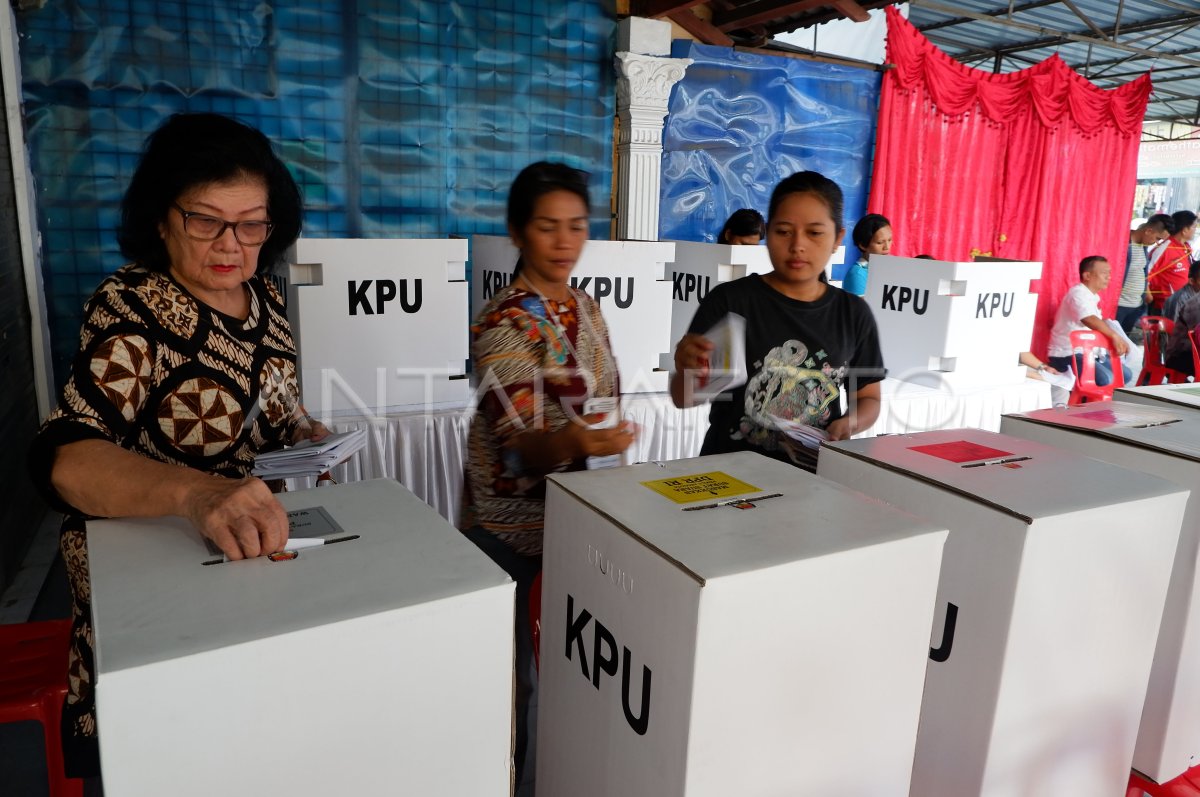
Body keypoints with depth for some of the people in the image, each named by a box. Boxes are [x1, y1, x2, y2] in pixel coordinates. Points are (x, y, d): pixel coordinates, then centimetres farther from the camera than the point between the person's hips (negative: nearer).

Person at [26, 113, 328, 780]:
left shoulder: (263, 295, -1)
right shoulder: (132, 310, -19)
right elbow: (65, 459, -34)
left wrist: (308, 434, -8)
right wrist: (198, 491, -53)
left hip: (261, 555, 5)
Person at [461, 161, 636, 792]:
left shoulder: (584, 306, 4)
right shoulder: (504, 326, -19)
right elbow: (519, 447, -28)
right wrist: (571, 442, -47)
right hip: (515, 529, -7)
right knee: (514, 669, 7)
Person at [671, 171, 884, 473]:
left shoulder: (854, 314, 7)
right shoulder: (728, 300, -3)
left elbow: (868, 398, 18)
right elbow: (684, 398, -3)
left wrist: (848, 425, -4)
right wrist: (687, 371, -26)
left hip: (814, 471, 3)